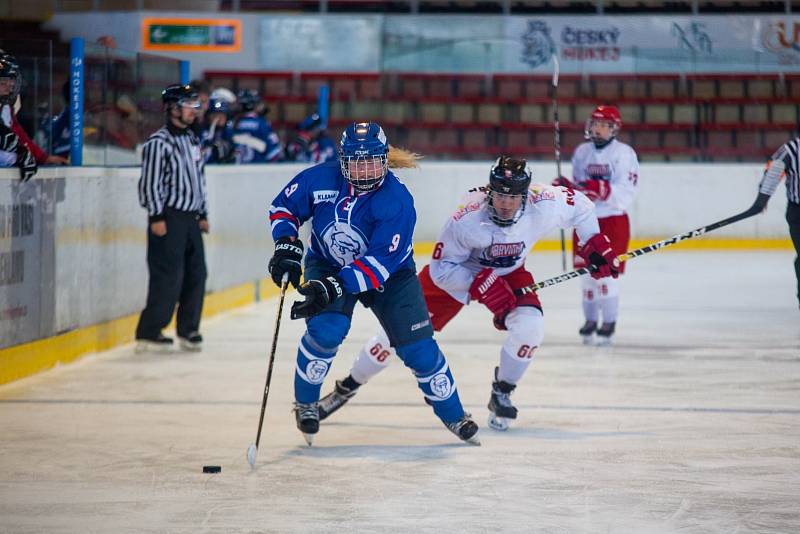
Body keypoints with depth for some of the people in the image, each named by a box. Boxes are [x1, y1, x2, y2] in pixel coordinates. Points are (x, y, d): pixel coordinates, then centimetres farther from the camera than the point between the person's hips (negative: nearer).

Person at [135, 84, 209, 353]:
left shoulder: (192, 140, 16)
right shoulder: (158, 143, -11)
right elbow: (150, 182, -14)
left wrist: (202, 214, 21)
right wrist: (156, 217, -17)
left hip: (191, 217, 8)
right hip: (169, 217, -8)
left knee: (196, 274, 8)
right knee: (169, 277, -10)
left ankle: (188, 329, 19)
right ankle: (148, 333, -4)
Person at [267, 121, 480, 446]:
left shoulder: (397, 201, -29)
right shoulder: (319, 179, -21)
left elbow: (381, 262, -34)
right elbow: (283, 207, -3)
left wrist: (334, 287, -42)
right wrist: (287, 246, -20)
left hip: (391, 274, -1)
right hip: (327, 264, 1)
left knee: (417, 346, -5)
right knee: (326, 330, -25)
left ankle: (454, 416, 16)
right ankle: (305, 403, -1)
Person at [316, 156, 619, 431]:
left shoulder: (543, 205, -29)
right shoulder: (467, 218, -35)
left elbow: (580, 206, -7)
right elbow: (441, 270, -25)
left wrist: (595, 246, -11)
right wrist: (479, 285, -37)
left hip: (508, 273, 2)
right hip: (460, 272, -2)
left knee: (529, 325, -25)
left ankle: (501, 395, 1)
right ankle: (347, 387, 14)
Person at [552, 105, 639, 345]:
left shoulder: (624, 153, -10)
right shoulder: (582, 152, 8)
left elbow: (626, 192, -17)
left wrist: (603, 190, -31)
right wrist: (565, 187, -3)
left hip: (613, 220, -6)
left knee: (606, 272, -9)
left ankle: (609, 323, 0)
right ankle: (590, 320, 19)